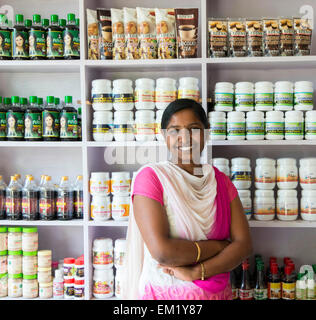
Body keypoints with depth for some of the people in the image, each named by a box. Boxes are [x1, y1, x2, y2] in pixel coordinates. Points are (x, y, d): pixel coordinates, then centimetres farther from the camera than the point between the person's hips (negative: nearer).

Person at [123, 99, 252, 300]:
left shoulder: (221, 181, 1)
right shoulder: (150, 176, -14)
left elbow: (244, 244, -7)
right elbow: (161, 250, -24)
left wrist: (196, 272, -20)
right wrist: (218, 246, -13)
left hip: (218, 292, 4)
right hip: (165, 293, -4)